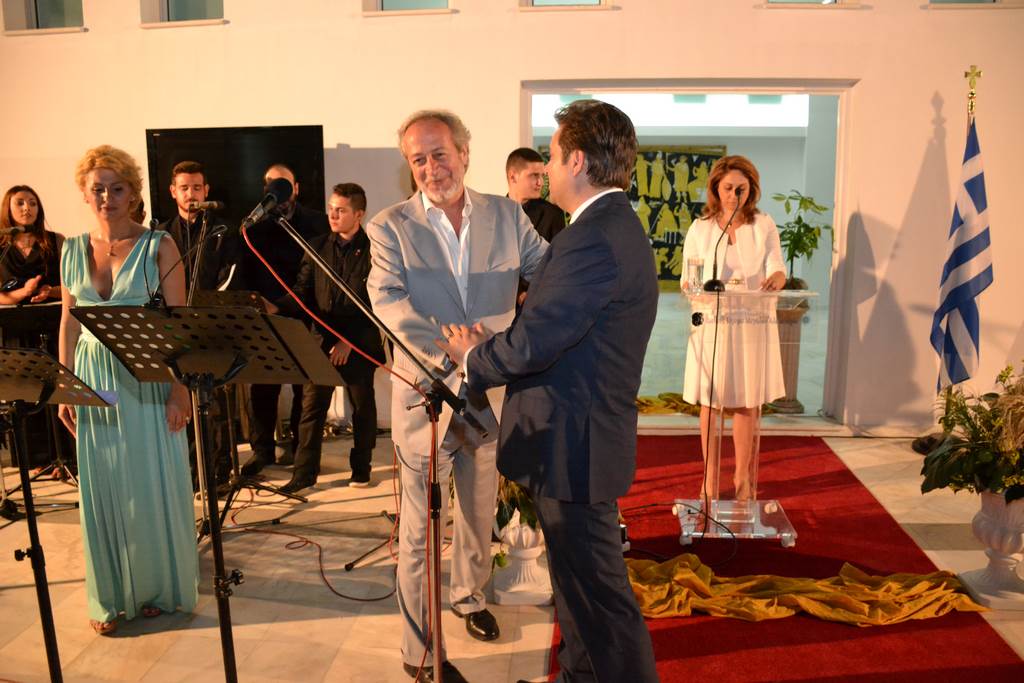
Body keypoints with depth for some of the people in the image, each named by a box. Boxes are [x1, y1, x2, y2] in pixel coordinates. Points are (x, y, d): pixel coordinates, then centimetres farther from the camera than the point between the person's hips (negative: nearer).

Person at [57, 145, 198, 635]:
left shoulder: (158, 246, -5)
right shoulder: (73, 250, 7)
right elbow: (69, 322, 11)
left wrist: (180, 388, -14)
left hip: (147, 379, -4)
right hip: (94, 381, 4)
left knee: (153, 488, 5)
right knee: (100, 491, 10)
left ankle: (160, 588, 24)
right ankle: (112, 595, 25)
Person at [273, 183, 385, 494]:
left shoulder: (372, 251, -6)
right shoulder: (318, 249, 7)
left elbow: (375, 305, -10)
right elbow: (302, 292, 7)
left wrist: (349, 340, -15)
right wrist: (276, 308, -13)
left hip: (359, 345, -3)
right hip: (322, 340, 3)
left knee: (362, 407, 10)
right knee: (312, 406, 3)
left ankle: (361, 467, 26)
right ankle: (304, 472, 12)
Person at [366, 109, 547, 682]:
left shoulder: (507, 215, 3)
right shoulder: (391, 227, -6)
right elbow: (388, 302, -19)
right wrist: (451, 359, -33)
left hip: (491, 392, 4)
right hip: (425, 394, -3)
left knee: (480, 512, 22)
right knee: (422, 528, 7)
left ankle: (471, 596, 48)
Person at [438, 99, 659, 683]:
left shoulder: (594, 239, -23)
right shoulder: (613, 227, 12)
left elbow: (532, 345, -25)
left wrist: (473, 358, -6)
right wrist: (493, 345, 3)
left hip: (573, 444, -11)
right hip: (579, 435, 11)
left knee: (598, 591, 5)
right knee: (578, 578, 24)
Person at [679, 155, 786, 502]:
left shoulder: (764, 226, 3)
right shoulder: (700, 228, 3)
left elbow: (778, 270, -4)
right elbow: (687, 281, 2)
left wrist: (775, 279, -28)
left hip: (753, 324, 0)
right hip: (711, 324, 0)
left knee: (748, 402, 6)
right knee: (710, 402, 3)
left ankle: (743, 477, 21)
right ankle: (711, 478, 14)